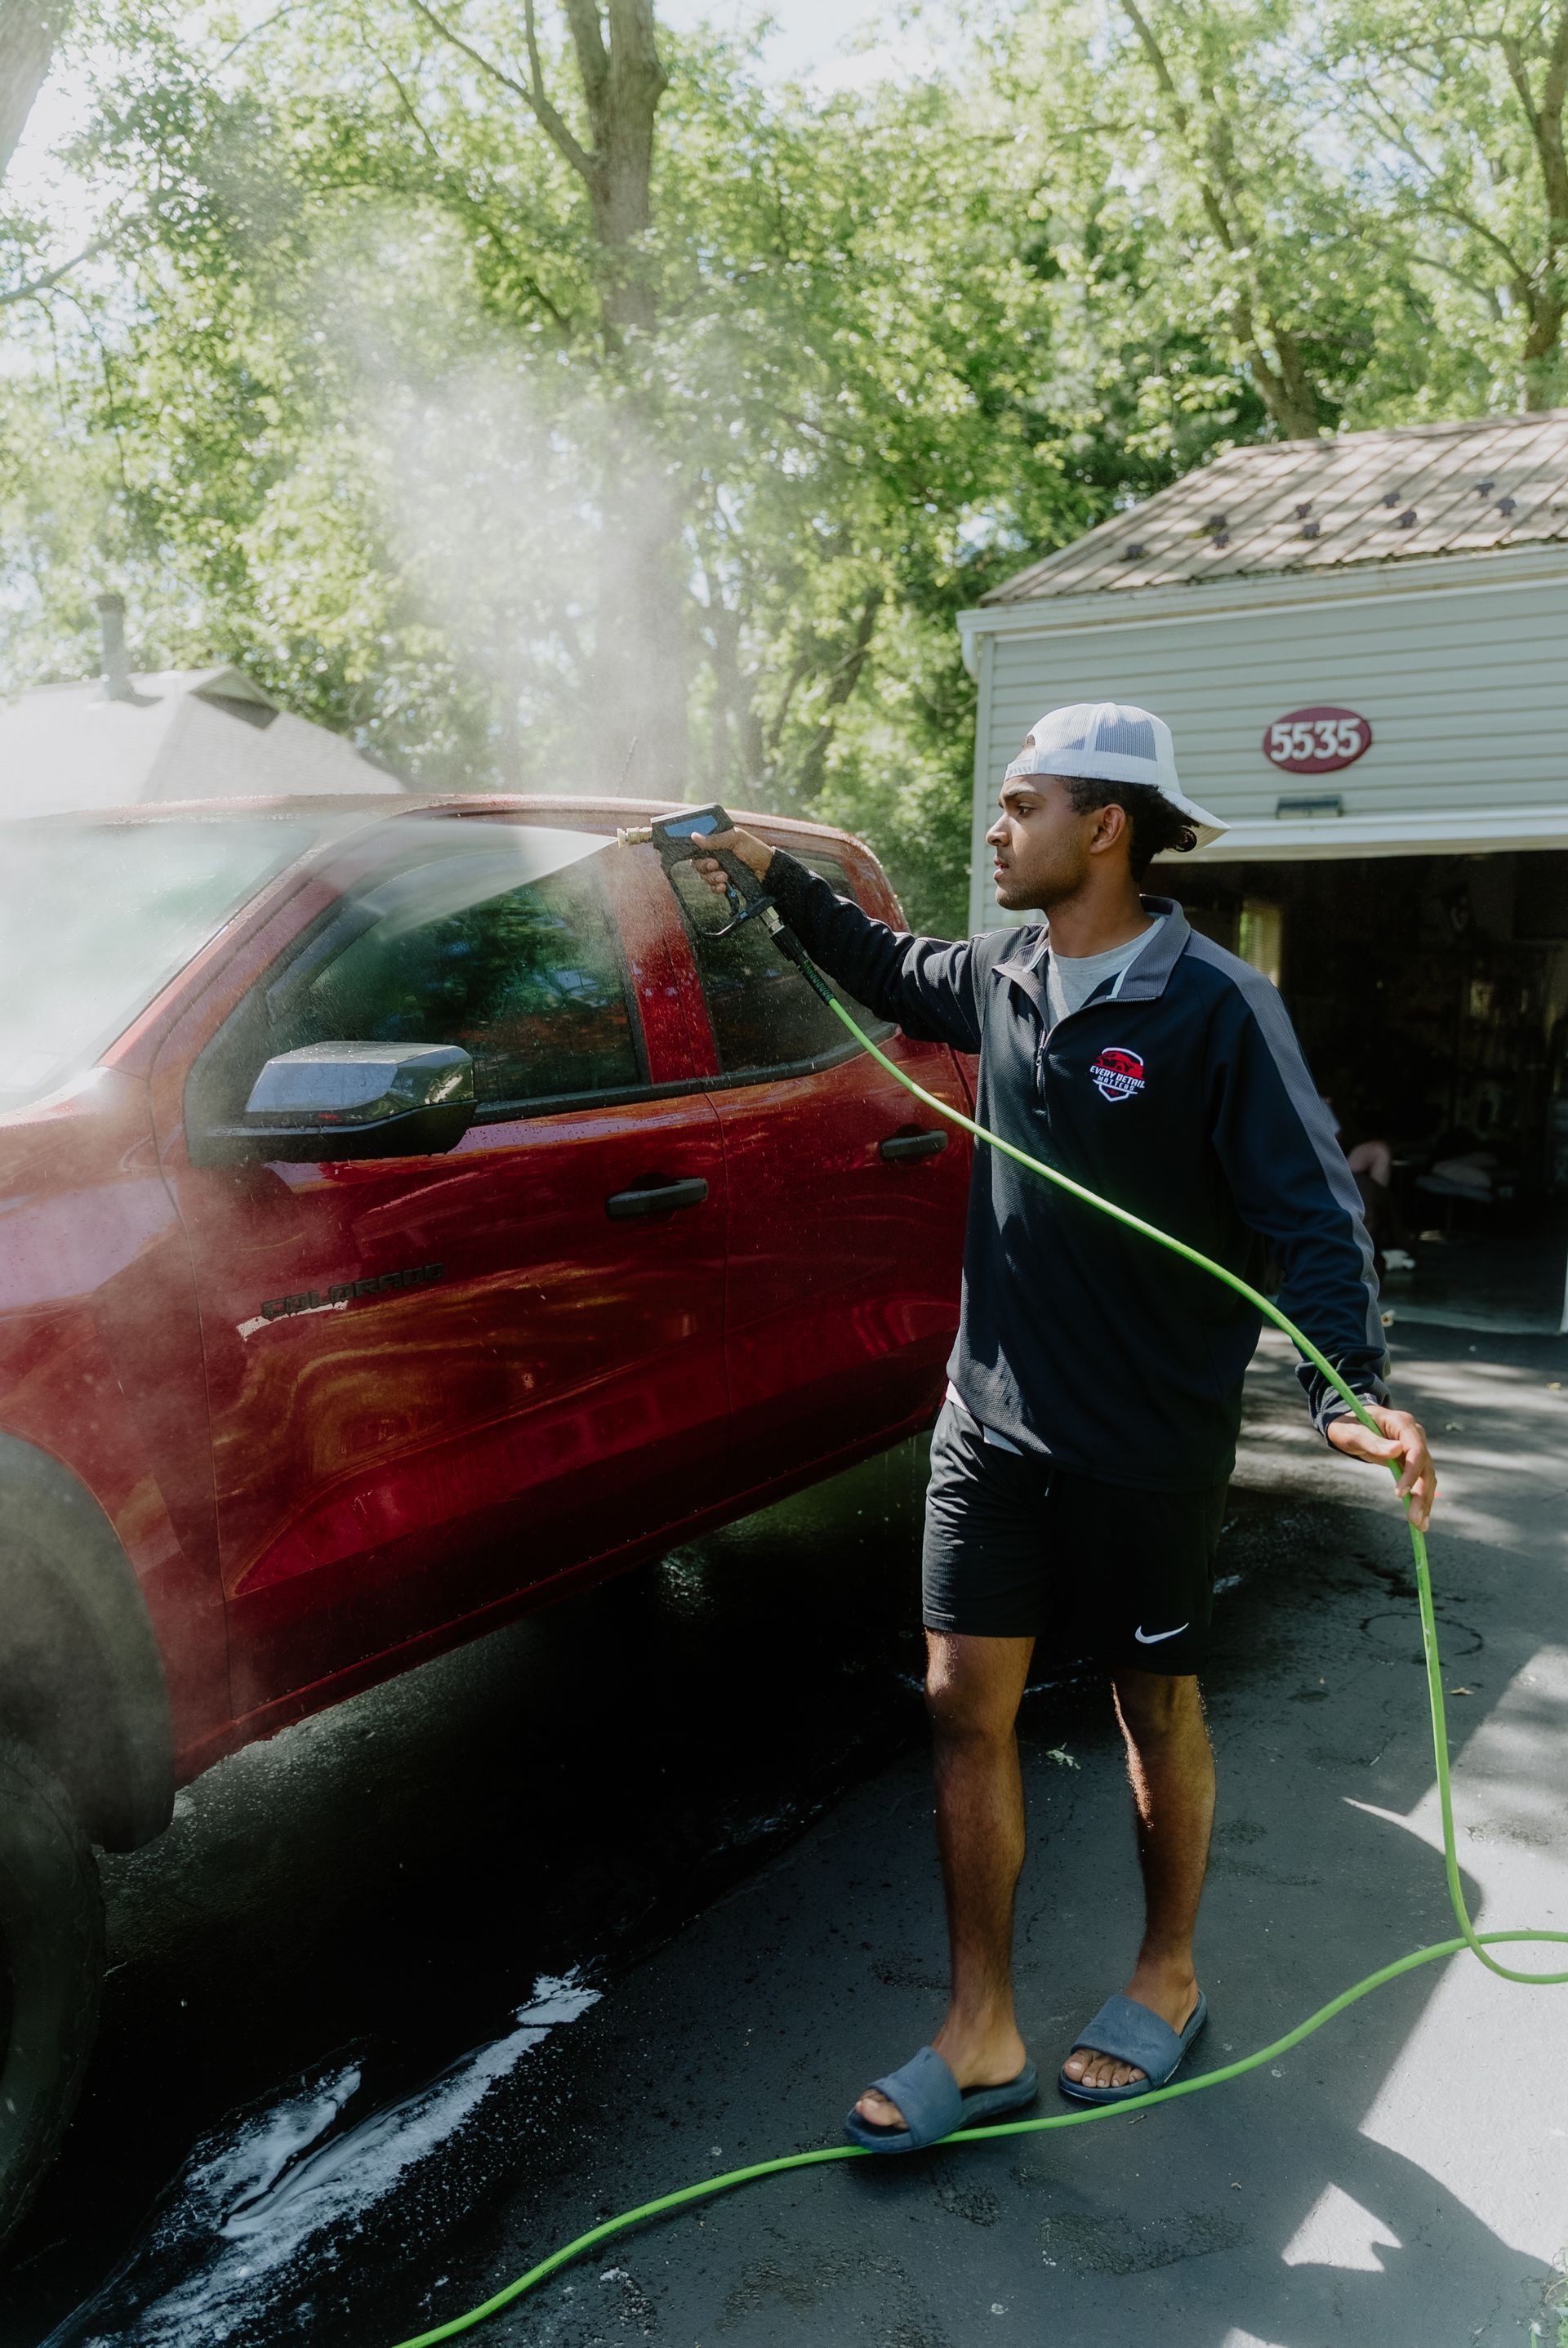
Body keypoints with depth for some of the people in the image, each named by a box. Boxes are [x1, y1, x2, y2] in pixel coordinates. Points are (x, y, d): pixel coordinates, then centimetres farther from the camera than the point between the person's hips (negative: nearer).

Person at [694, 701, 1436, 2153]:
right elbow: (891, 971, 26)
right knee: (966, 1708, 4)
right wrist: (776, 877, 21)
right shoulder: (996, 982, 4)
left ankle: (1166, 1981, 36)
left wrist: (1348, 1387, -31)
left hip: (1147, 1447, -5)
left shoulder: (1212, 1007, -15)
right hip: (991, 1427, 6)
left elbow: (1310, 1208, -17)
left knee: (1157, 1711, 13)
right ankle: (982, 2041, 17)